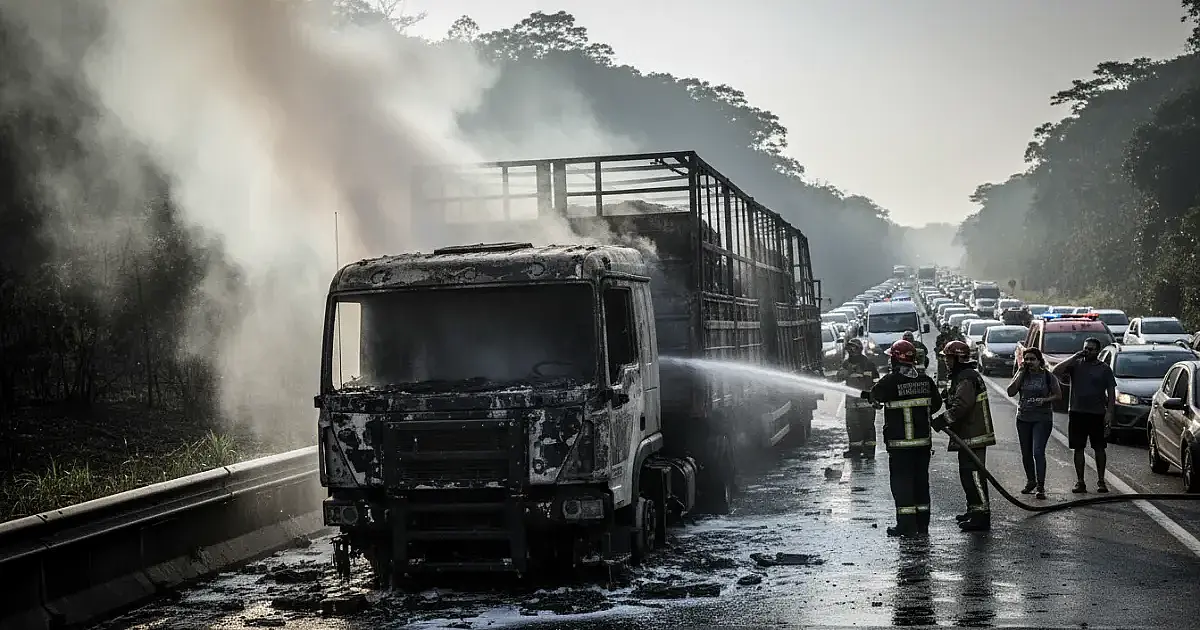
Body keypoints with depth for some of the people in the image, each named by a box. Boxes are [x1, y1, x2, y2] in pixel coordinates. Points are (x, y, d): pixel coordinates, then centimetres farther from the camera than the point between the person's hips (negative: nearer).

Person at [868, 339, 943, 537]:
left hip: (899, 441, -5)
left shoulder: (891, 380, -15)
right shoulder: (925, 379, 2)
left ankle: (906, 524, -1)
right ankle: (922, 524, 18)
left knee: (901, 481, 1)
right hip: (923, 439, 5)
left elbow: (876, 395, 2)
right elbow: (936, 403, 13)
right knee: (921, 480, 13)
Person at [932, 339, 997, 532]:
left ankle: (981, 516, -11)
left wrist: (942, 421, -26)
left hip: (973, 436, -11)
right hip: (968, 436, 11)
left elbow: (962, 405, -27)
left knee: (973, 474, -11)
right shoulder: (961, 376, 19)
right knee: (967, 473, 18)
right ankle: (974, 510, 28)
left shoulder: (967, 378, -16)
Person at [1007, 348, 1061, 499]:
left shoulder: (1048, 376, -2)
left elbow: (1058, 395, 1)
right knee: (1026, 453, 13)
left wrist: (1045, 400, -17)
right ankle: (1031, 481, 31)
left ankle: (1041, 486, -13)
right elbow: (1011, 392, -7)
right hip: (1023, 418, 4)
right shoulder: (1021, 374, 6)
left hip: (1042, 419, -4)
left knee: (1038, 452, -15)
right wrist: (1021, 373, -9)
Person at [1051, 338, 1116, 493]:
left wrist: (1109, 412, -7)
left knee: (1099, 448, 4)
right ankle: (1080, 482, 10)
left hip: (1097, 414, -1)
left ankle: (1101, 481, 13)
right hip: (1077, 413, 1)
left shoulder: (1104, 369, 5)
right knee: (1078, 448, 4)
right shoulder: (1075, 364, 5)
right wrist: (1074, 357, -11)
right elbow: (1056, 371, -11)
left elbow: (1111, 393, 4)